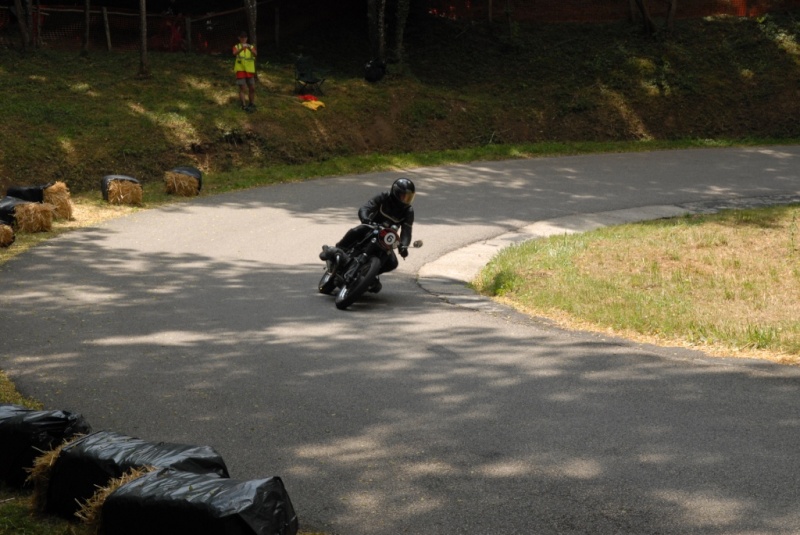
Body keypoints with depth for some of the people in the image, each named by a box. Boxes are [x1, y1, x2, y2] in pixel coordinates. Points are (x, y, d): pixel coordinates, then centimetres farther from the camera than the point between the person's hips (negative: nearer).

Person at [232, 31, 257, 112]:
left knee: (252, 88, 6)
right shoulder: (237, 47, 2)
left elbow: (255, 54, -13)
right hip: (240, 70, -3)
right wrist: (242, 48, -39)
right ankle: (244, 105, -6)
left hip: (250, 70, 3)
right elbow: (235, 53, -21)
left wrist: (250, 49, -32)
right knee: (242, 88, -7)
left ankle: (251, 104, 20)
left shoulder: (251, 47, 8)